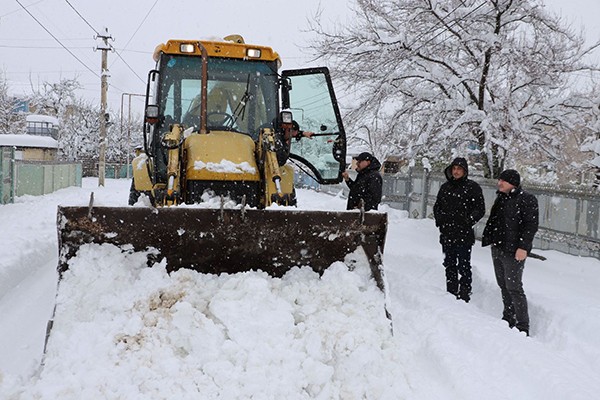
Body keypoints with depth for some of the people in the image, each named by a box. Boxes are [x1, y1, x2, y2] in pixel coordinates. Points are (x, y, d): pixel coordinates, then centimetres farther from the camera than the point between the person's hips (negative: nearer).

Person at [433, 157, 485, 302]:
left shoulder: (473, 187, -3)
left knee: (464, 267, -2)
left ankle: (464, 296, 3)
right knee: (449, 266, 13)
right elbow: (437, 206, 21)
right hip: (447, 234, 6)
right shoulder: (445, 187, 13)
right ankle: (451, 293, 23)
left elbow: (480, 209, -4)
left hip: (464, 236, -5)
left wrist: (468, 222, -13)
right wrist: (439, 219, 6)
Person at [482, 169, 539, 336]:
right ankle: (509, 320, 26)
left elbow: (531, 225, -15)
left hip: (514, 251, -8)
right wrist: (488, 239, 19)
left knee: (513, 287, -8)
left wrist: (523, 247, -21)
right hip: (497, 249, 8)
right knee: (503, 285, 14)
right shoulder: (501, 198, 15)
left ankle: (522, 327, -1)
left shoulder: (527, 200, -10)